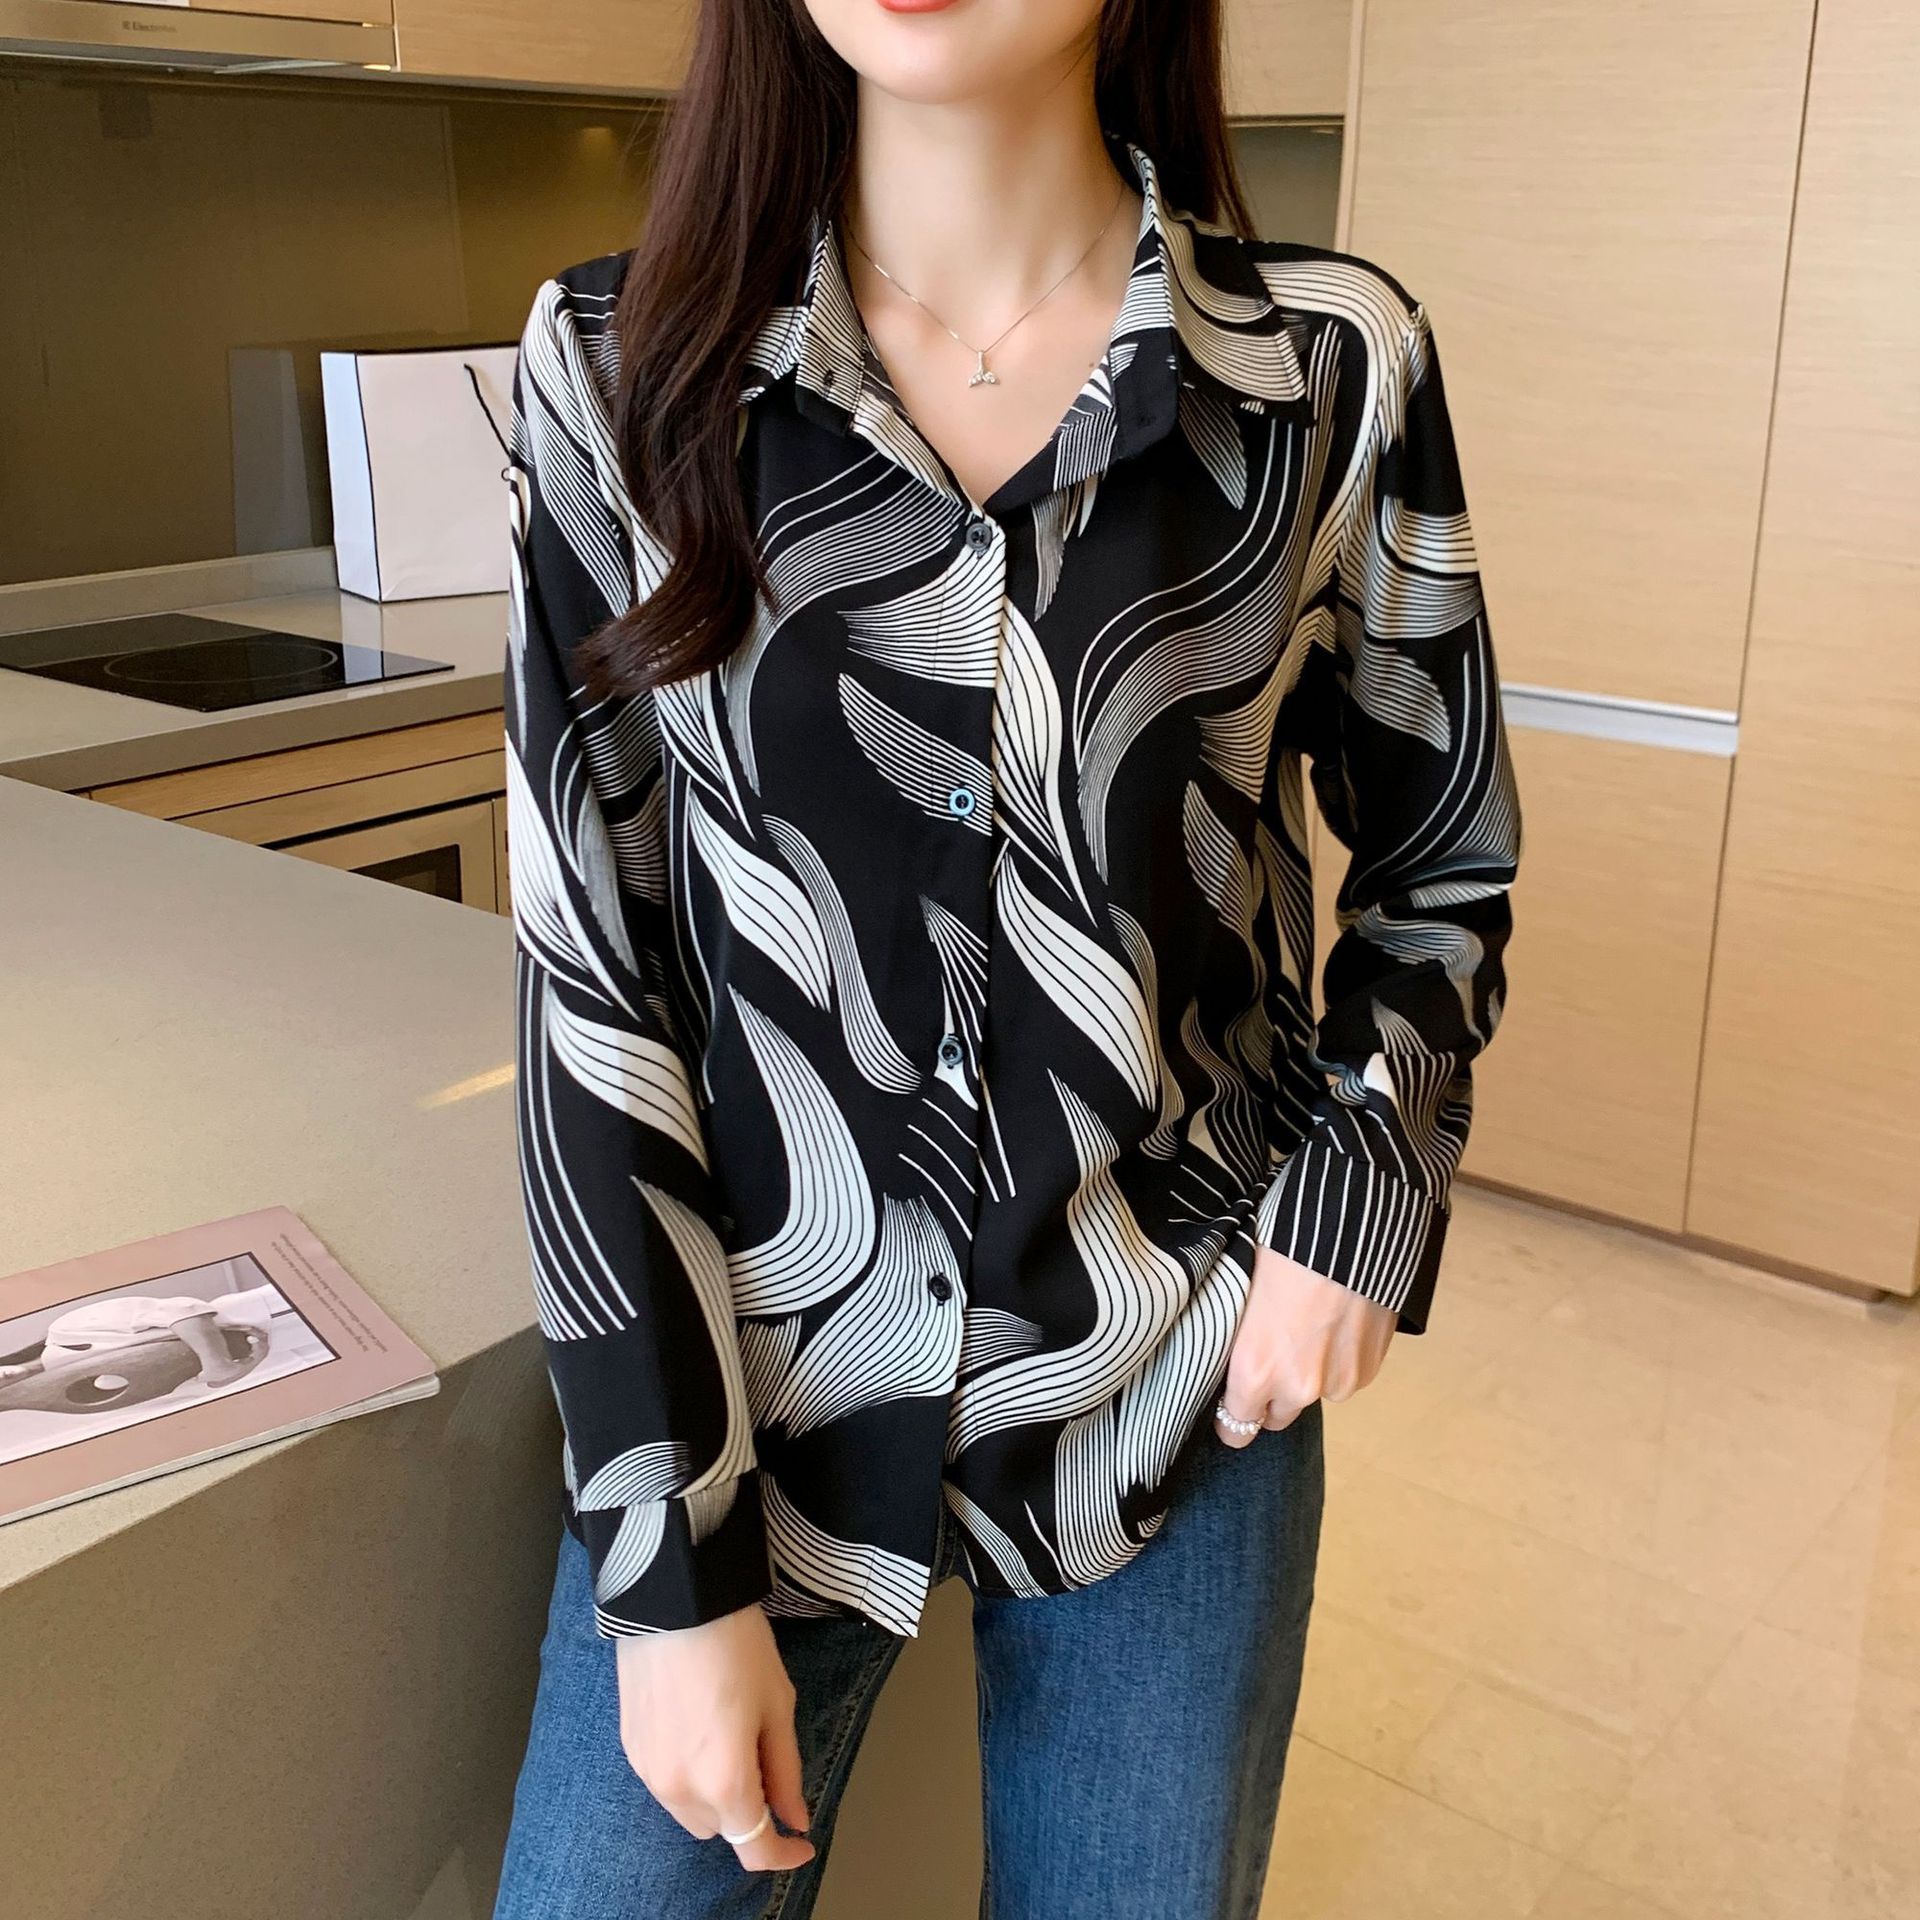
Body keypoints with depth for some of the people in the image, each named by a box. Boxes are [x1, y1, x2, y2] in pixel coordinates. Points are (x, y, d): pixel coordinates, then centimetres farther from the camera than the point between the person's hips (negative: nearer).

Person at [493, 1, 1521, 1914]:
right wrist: (670, 1559, -9)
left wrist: (1363, 1188, -8)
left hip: (1177, 1393, 1)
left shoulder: (1333, 366, -7)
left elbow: (1441, 858, 8)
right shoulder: (620, 366, -7)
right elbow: (588, 974, -8)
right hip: (744, 1383, 0)